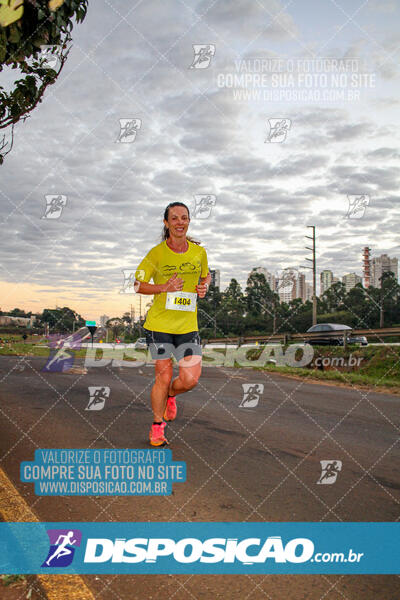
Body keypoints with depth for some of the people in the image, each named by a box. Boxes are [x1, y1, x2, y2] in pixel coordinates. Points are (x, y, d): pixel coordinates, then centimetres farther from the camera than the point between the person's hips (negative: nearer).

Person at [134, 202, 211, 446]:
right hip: (159, 324, -2)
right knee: (164, 376, 0)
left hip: (188, 325, 3)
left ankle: (170, 395, 30)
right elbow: (139, 285, 1)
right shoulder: (156, 253, -6)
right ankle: (157, 427, 22)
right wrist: (165, 287, -15)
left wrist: (204, 286, -2)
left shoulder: (199, 252, 2)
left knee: (191, 379, -6)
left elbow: (206, 275, 21)